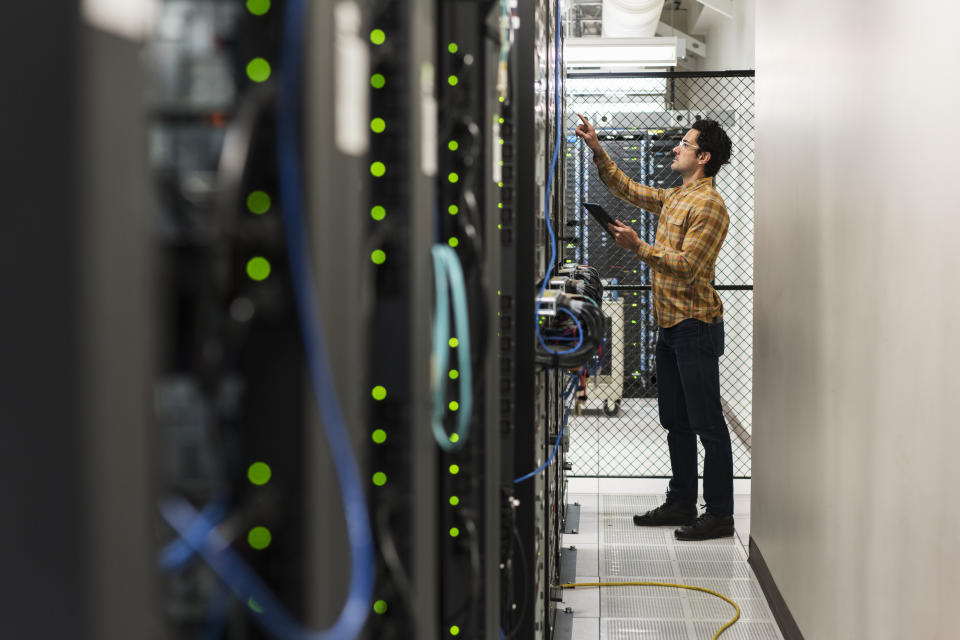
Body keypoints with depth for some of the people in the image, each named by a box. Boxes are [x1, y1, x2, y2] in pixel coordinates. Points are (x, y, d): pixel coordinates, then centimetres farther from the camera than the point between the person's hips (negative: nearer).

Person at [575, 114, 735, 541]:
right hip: (669, 326, 10)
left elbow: (687, 266, -21)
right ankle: (681, 503, 24)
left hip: (695, 326, -10)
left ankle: (720, 515, 1)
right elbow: (628, 189, 26)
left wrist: (639, 247, -23)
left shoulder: (708, 205, -14)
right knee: (675, 421, 15)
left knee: (707, 423, -4)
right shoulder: (674, 198, 15)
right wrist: (596, 150, 19)